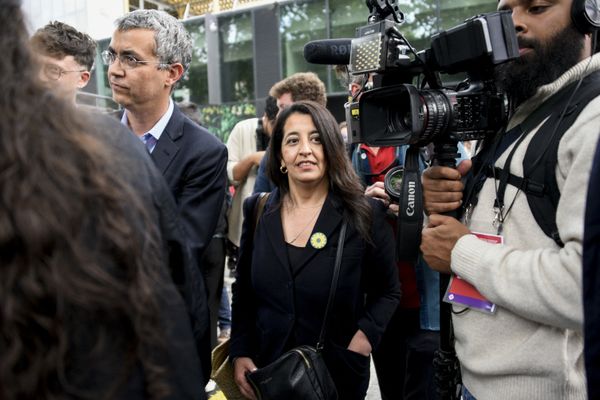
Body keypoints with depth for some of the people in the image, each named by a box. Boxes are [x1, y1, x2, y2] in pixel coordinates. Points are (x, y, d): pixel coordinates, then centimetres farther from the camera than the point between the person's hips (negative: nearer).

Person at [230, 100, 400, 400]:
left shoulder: (366, 215, -9)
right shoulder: (257, 211, 0)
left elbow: (387, 292, 0)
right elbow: (243, 290, 7)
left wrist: (365, 336, -15)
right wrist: (240, 353, -2)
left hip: (339, 375, -2)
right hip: (267, 372, 3)